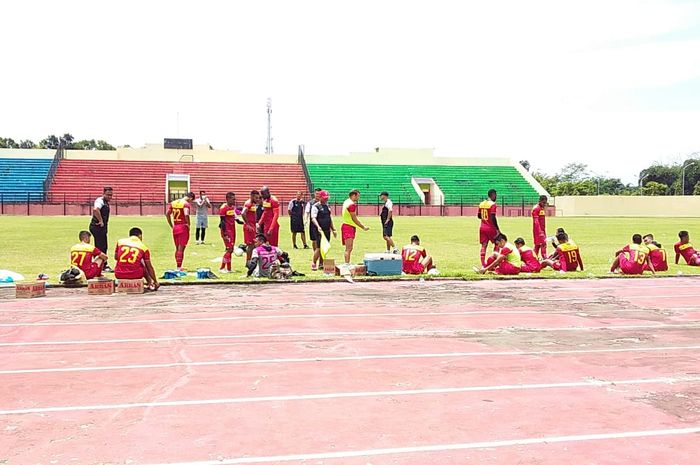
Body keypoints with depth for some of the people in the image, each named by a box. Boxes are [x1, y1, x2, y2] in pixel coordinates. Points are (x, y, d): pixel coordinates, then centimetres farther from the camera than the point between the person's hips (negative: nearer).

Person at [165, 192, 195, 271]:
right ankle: (179, 267, -2)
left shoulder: (173, 202, 11)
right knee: (181, 249, -2)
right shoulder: (186, 204, -11)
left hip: (175, 228, 7)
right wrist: (188, 224, -13)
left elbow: (167, 214, 12)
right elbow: (186, 214, -27)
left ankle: (178, 267, 23)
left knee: (177, 248, 16)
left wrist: (171, 226, 16)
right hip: (183, 228, -7)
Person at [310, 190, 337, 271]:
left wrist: (333, 229, 22)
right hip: (319, 230, -7)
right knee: (319, 247, -11)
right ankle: (313, 264, -1)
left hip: (327, 230, 7)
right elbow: (313, 218, -17)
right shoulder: (316, 206, -7)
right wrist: (318, 226, -33)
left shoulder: (327, 206, 17)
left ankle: (321, 264, 16)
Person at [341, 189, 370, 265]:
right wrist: (363, 227, -8)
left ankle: (347, 264, 19)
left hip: (346, 226, 10)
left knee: (349, 248, 15)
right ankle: (347, 264, -17)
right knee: (349, 248, -13)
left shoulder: (346, 202, 14)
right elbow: (354, 218, -14)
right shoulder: (352, 204, -15)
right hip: (349, 227, -10)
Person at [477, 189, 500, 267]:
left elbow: (478, 216, 15)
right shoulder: (493, 204, -13)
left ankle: (483, 264, -1)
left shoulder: (481, 204, 8)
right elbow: (493, 218, -19)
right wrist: (497, 229, -14)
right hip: (491, 228, -6)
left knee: (484, 245, 5)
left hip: (482, 227, 6)